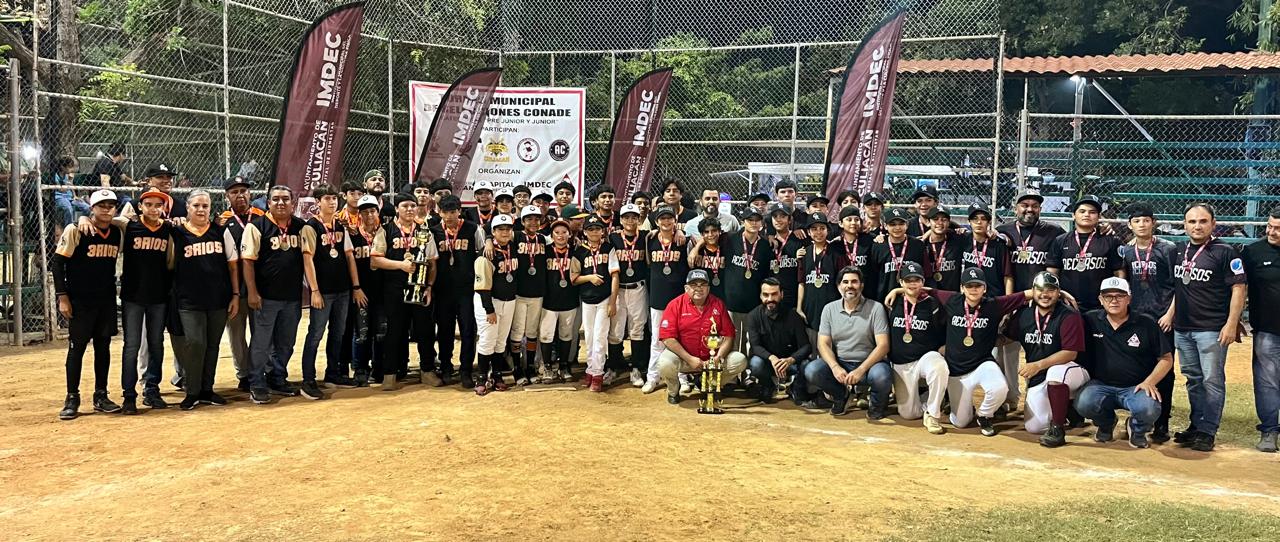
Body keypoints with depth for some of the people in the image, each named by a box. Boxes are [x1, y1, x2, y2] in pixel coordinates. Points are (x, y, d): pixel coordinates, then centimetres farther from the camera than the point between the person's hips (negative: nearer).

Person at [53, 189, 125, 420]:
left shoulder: (118, 233, 5)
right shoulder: (75, 230, -9)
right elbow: (57, 262, -8)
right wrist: (62, 296, -12)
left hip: (107, 301, 4)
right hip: (79, 300, -4)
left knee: (103, 346, 9)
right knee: (77, 347, 0)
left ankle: (100, 396, 18)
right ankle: (72, 398, 10)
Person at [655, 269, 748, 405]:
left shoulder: (718, 305, 2)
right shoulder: (675, 305, -8)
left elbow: (728, 336, -1)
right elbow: (668, 338, -14)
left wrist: (718, 357, -17)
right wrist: (690, 359, -20)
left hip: (712, 358, 3)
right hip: (682, 357, -3)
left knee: (740, 361, -14)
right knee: (665, 364, -33)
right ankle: (673, 389, 4)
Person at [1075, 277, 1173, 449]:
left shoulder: (1147, 325, 1)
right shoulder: (1091, 321, 3)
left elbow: (1166, 358, 4)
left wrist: (1149, 382, -10)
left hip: (1135, 387, -1)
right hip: (1101, 385, 1)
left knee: (1149, 409, -33)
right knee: (1083, 403, -31)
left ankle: (1137, 430, 8)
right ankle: (1106, 423, 9)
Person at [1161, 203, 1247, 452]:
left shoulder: (1224, 252, -7)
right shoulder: (1178, 251, 11)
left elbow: (1239, 288, -9)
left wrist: (1231, 324, -15)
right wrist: (1170, 314, 12)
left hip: (1212, 329, -6)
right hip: (1182, 327, 6)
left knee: (1212, 380, -3)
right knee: (1193, 379, 13)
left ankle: (1207, 432, 2)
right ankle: (1196, 425, 21)